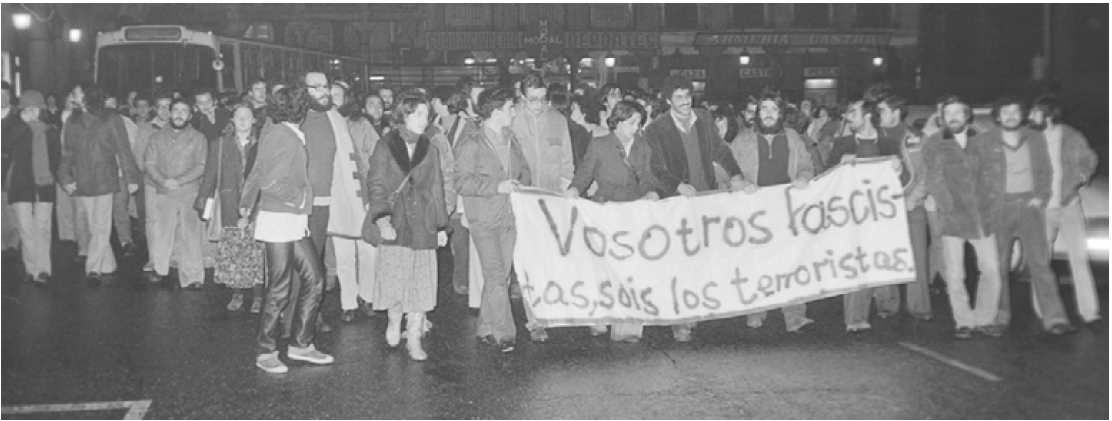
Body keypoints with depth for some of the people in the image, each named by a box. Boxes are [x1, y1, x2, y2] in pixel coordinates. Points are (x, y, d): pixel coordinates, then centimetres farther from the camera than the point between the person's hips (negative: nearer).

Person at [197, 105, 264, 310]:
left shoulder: (260, 145, 2)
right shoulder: (221, 145, 6)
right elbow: (210, 176, 9)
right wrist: (205, 203, 2)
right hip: (230, 208, 2)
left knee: (256, 253, -4)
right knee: (232, 253, 3)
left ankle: (257, 297, 6)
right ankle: (236, 295, 16)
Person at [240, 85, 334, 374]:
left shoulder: (273, 131, 10)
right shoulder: (286, 137, -17)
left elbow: (258, 172, 18)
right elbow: (271, 183, -24)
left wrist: (247, 204, 26)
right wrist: (300, 197, -11)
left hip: (295, 223, 9)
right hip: (278, 221, -9)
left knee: (314, 278, 9)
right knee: (280, 290, -2)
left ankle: (301, 344, 16)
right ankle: (265, 353, 10)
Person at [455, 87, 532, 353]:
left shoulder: (511, 140, 13)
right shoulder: (471, 144, -9)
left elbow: (524, 171, 24)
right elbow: (462, 182, -14)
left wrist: (523, 186, 2)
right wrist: (497, 187, -20)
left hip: (510, 218, 7)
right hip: (485, 220, -7)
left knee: (500, 277, 8)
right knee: (496, 277, -9)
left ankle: (486, 329, 18)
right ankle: (504, 333, -3)